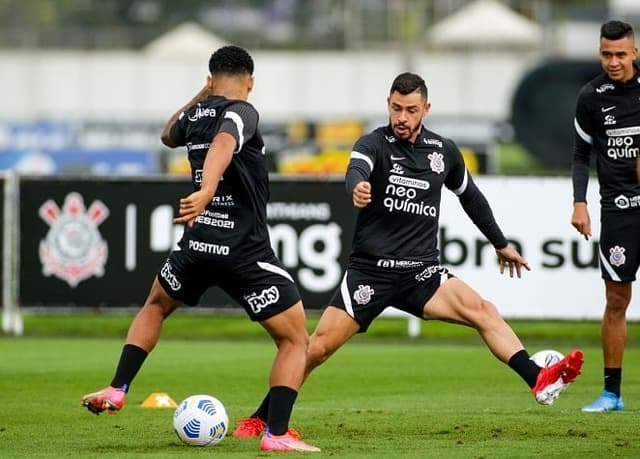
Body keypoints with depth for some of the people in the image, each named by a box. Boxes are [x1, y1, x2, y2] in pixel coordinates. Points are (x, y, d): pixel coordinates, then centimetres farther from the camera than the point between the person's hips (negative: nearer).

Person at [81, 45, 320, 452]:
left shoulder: (195, 115, 11)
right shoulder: (242, 113, -8)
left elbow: (169, 135, 37)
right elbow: (223, 143, -33)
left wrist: (202, 96, 36)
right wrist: (207, 191, -48)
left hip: (197, 245, 6)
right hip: (246, 251, -6)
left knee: (154, 307, 34)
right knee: (296, 342, 5)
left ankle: (117, 390, 21)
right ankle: (277, 433, -9)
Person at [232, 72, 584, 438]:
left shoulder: (444, 151, 6)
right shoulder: (375, 144, -7)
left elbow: (470, 196, 25)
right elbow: (356, 171, -31)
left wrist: (501, 244, 31)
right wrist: (357, 188, -56)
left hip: (422, 273, 3)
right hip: (370, 270, -3)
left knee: (482, 311, -21)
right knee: (319, 347, -7)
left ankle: (540, 382, -30)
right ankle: (259, 419, 8)